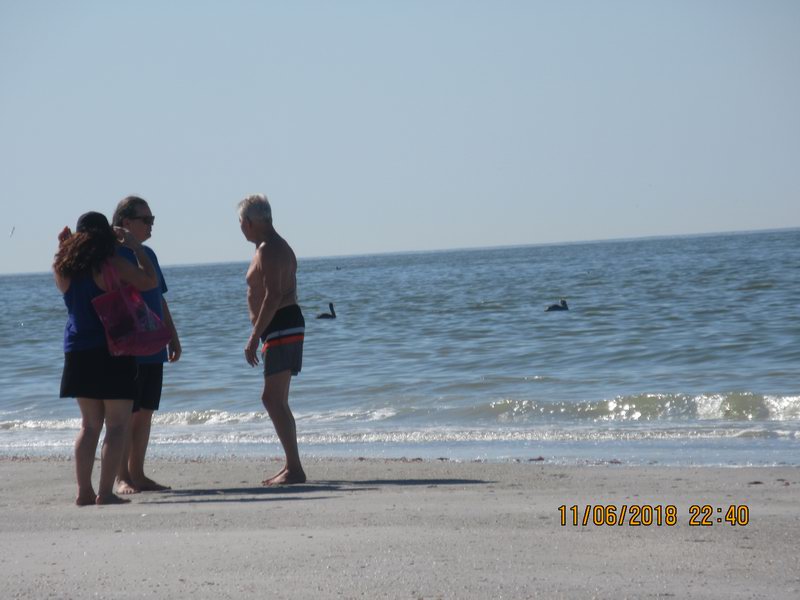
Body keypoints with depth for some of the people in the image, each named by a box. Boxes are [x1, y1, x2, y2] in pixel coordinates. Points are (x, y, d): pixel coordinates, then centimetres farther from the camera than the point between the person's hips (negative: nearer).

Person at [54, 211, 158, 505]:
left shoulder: (65, 269, 4)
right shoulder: (112, 265, -12)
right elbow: (150, 281, -4)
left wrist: (63, 246, 22)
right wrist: (135, 247, 6)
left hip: (77, 354, 6)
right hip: (112, 352, -6)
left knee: (89, 424, 14)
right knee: (116, 425, 0)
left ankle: (84, 491, 10)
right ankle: (105, 492, -6)